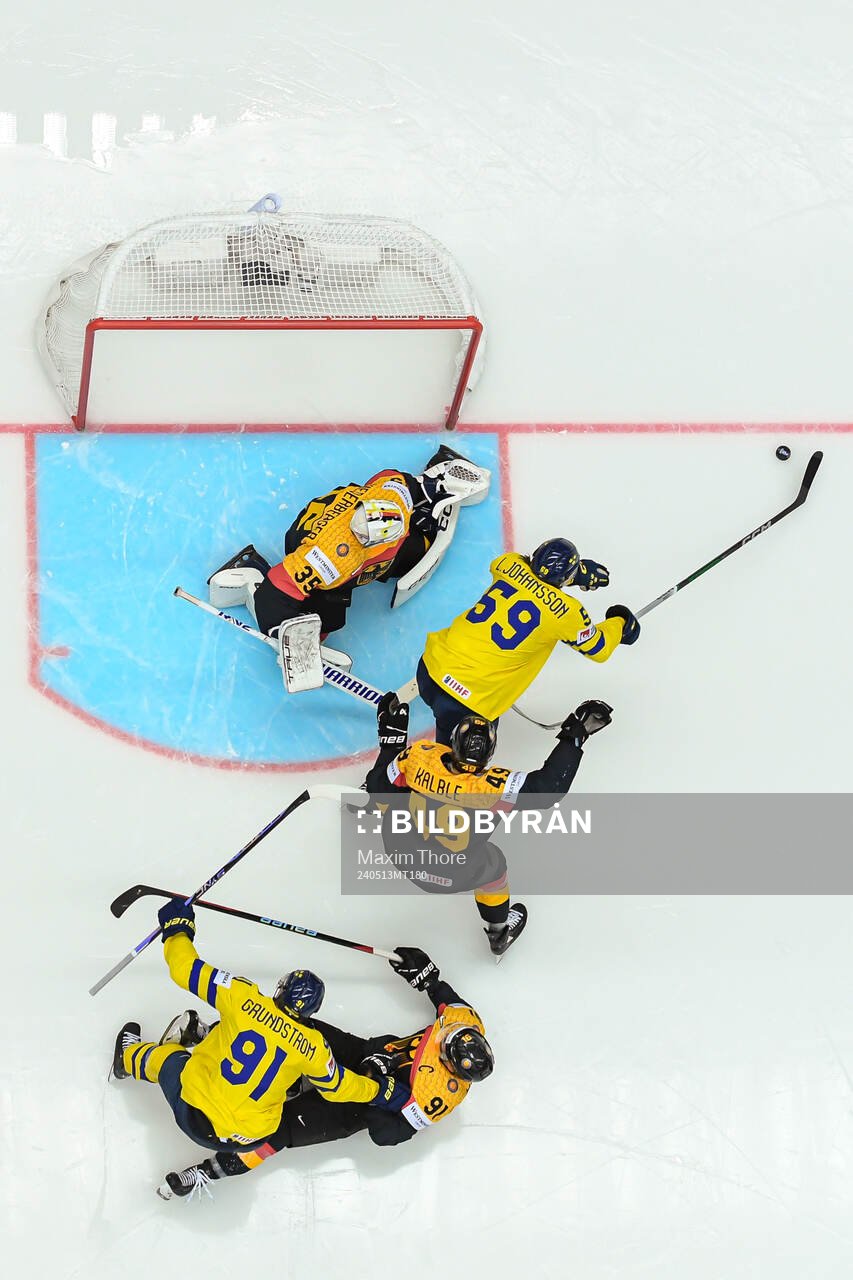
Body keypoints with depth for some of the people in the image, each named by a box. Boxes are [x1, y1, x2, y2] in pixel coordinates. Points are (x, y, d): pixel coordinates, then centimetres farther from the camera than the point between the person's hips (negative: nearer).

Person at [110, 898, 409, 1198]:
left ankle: (132, 1057, 58)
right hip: (248, 1138, 1)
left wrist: (177, 927, 8)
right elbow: (337, 1086, 8)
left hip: (193, 1116, -1)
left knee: (169, 1060, 29)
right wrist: (380, 1091, 23)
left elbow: (187, 970, -8)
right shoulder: (313, 1047, -9)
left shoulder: (244, 999, -14)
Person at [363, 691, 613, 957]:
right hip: (455, 877, -2)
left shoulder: (418, 755, -26)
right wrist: (574, 736, -30)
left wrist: (391, 740, 2)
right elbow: (548, 787, -35)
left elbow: (379, 788, -10)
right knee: (492, 864, 31)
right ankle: (499, 933, 52)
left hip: (401, 855, 2)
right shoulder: (491, 786, -34)